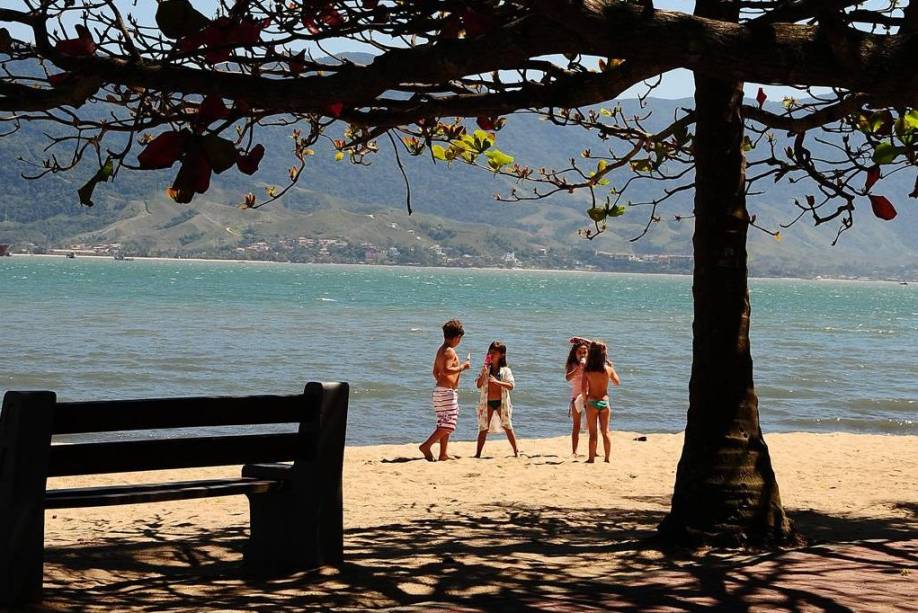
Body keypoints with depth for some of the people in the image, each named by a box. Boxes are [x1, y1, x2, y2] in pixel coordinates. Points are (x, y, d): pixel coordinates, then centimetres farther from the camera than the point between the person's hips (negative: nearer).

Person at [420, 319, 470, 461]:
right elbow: (446, 370, -28)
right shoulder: (450, 351, -15)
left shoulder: (441, 350, 15)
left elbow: (436, 372, 22)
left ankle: (443, 454, 13)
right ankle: (426, 445, -12)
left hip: (440, 389, 10)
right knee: (448, 424, -9)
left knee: (445, 425, 12)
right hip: (447, 391, -10)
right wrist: (462, 367, -16)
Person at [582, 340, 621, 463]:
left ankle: (591, 458, 7)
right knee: (605, 431, 12)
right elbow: (618, 382, 11)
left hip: (592, 402, -2)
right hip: (605, 401, 2)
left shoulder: (587, 370, -12)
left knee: (593, 433, 5)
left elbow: (584, 388, -12)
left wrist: (585, 401, 3)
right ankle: (607, 458, 15)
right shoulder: (608, 369, -6)